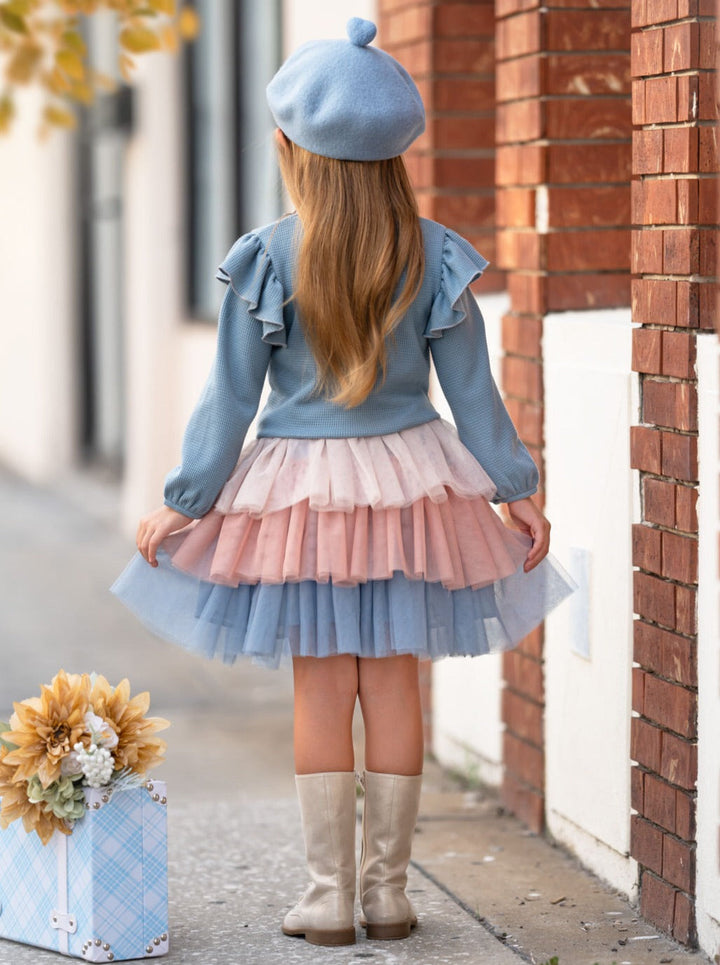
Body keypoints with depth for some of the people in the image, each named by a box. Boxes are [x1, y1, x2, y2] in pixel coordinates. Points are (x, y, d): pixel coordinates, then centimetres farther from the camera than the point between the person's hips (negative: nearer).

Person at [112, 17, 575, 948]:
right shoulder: (434, 256, -3)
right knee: (393, 684, 7)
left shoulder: (266, 259, -10)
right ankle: (387, 890, 13)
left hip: (300, 491, -2)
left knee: (321, 689, 5)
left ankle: (328, 895, 7)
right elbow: (470, 389, 1)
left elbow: (231, 397, -6)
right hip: (409, 483, 2)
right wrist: (516, 490, 11)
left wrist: (180, 504, 3)